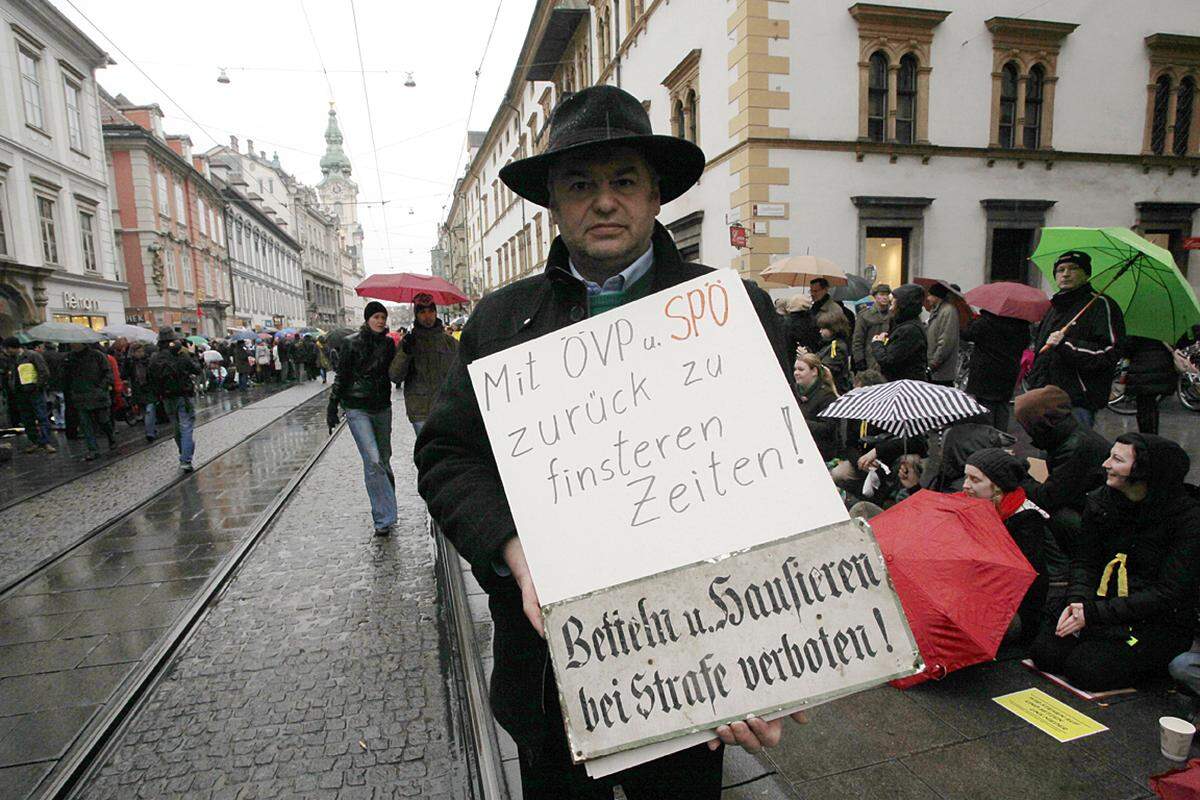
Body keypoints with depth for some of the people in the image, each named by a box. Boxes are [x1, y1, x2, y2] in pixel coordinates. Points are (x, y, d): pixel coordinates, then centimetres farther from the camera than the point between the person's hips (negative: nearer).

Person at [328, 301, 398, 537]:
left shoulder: (389, 343, 6)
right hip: (357, 409, -4)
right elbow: (341, 376, -2)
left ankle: (385, 509, 28)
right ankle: (383, 517, -7)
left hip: (382, 407, 4)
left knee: (384, 458, 11)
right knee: (373, 460, -13)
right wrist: (332, 407, -2)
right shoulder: (352, 343, -6)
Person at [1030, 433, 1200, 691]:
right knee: (1044, 652, -13)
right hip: (1106, 606, 5)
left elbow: (1167, 594, -19)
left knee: (1088, 669, -21)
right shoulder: (1101, 501, 0)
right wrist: (1077, 601, -15)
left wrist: (1095, 612, -23)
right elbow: (1084, 560, 6)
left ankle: (1149, 659, 7)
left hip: (1160, 623, -5)